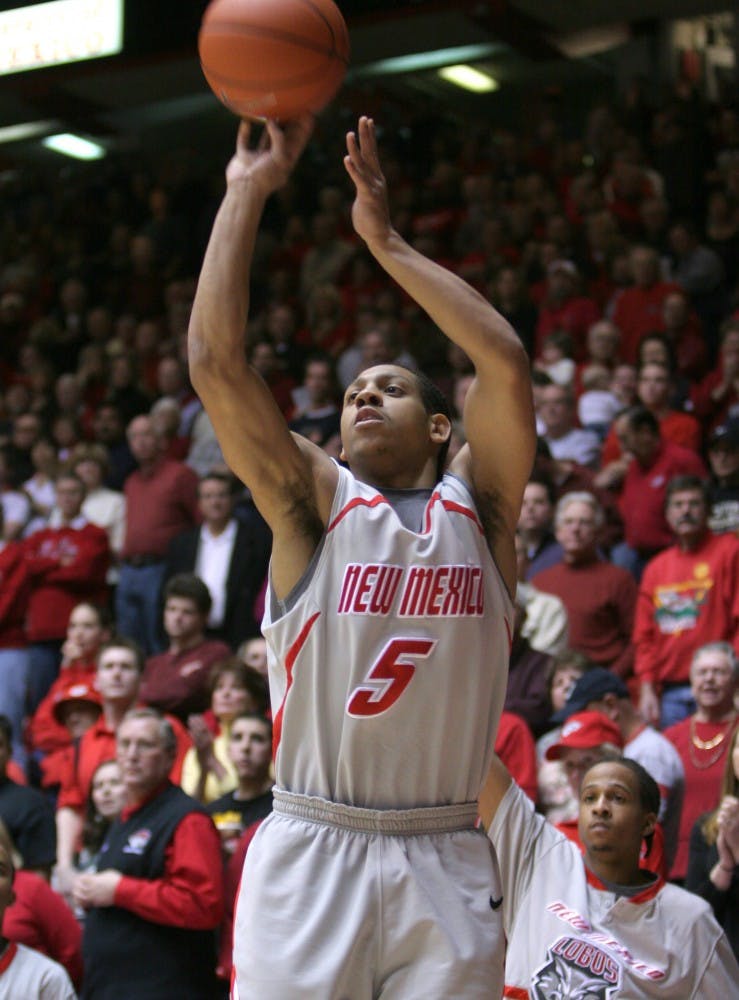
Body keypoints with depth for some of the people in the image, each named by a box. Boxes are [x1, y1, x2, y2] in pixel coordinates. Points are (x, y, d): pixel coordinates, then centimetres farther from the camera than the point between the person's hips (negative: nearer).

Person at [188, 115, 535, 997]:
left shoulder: (476, 506, 9)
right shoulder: (315, 501, 6)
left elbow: (505, 361, -6)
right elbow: (215, 361, -5)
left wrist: (385, 240, -2)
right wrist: (249, 192, -2)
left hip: (443, 862, 1)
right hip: (309, 854, -1)